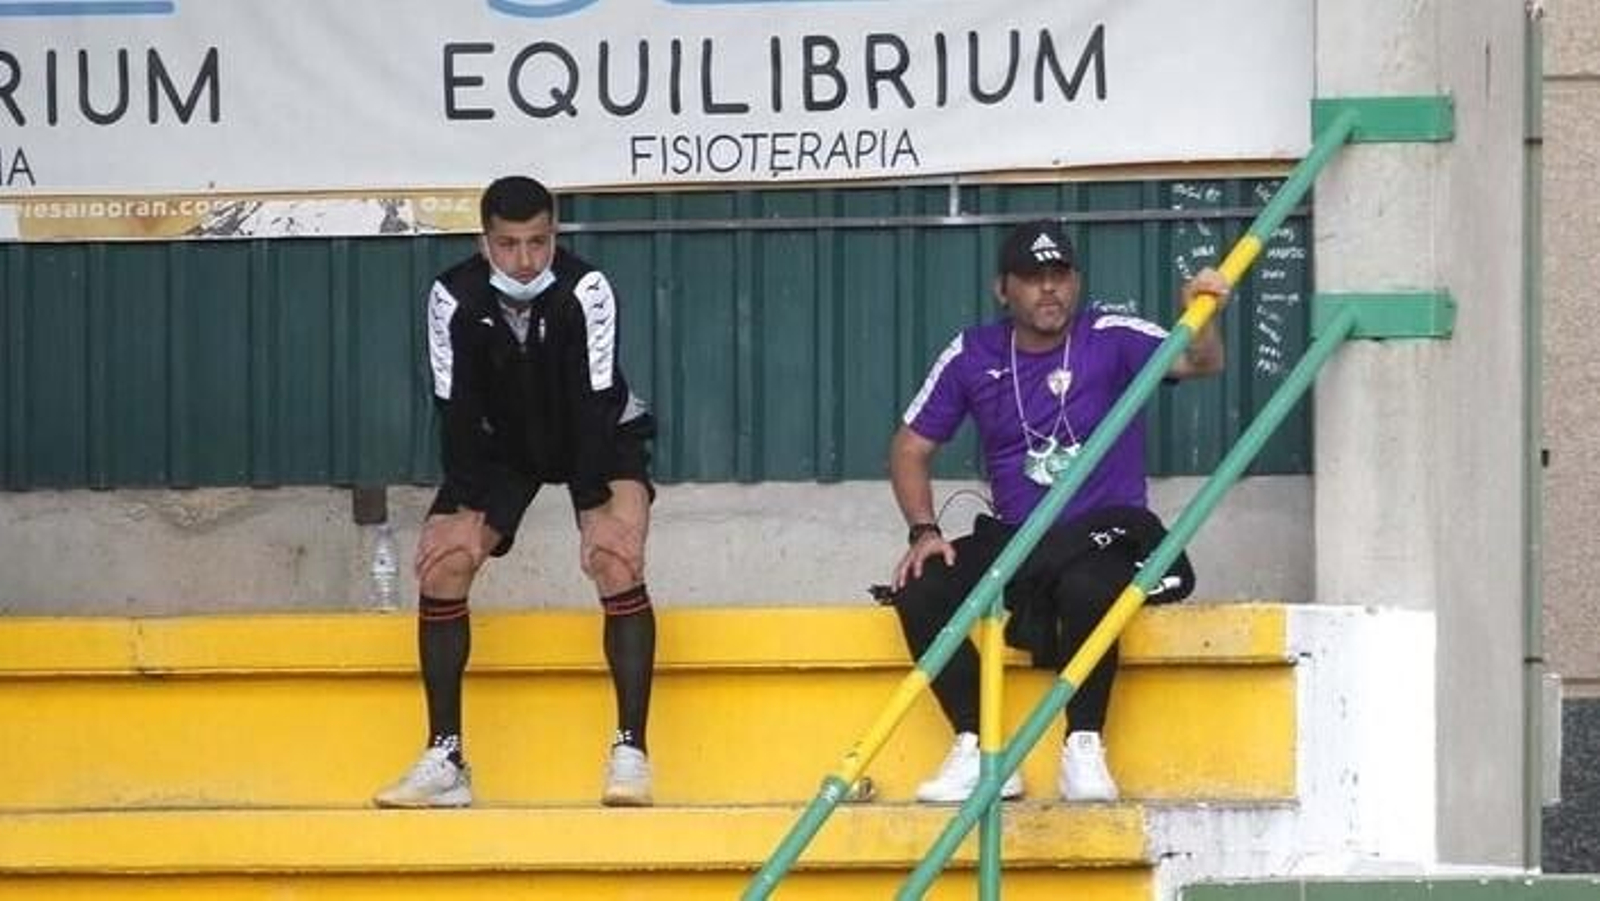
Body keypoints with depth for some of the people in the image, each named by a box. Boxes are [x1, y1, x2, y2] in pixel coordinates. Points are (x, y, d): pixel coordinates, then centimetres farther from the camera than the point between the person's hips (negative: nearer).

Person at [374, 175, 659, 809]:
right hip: (501, 443, 3)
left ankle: (630, 751, -21)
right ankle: (445, 759, -5)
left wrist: (595, 509, -33)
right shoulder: (454, 298, -22)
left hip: (601, 435, -3)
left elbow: (593, 403, -29)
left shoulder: (585, 291, -29)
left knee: (616, 560, -25)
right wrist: (468, 510, -22)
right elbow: (457, 411, -18)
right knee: (443, 562, -12)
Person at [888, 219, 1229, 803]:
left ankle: (1083, 749, -23)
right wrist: (923, 531, -5)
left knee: (1086, 588, -37)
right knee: (918, 591, -20)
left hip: (1104, 531, -4)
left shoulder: (1111, 340, -5)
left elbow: (1196, 363, -20)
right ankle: (978, 751, -16)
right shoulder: (972, 356, 4)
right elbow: (911, 447, 10)